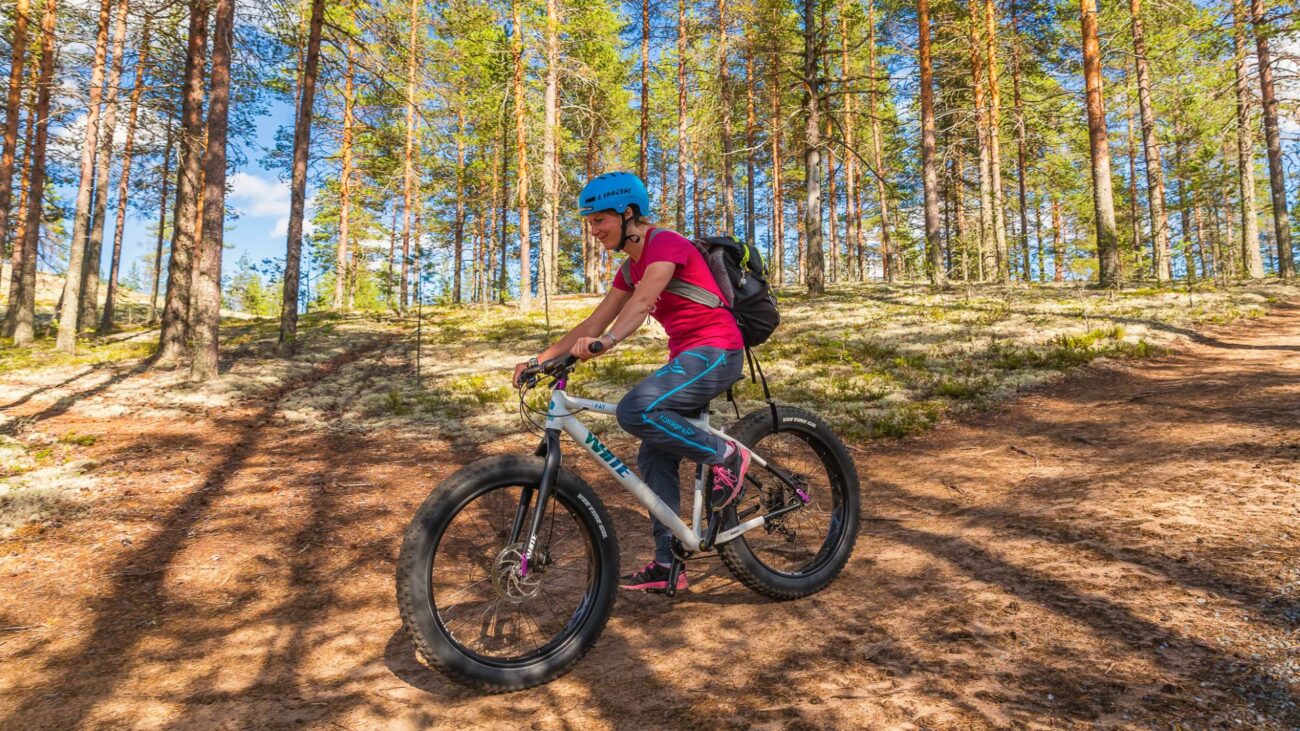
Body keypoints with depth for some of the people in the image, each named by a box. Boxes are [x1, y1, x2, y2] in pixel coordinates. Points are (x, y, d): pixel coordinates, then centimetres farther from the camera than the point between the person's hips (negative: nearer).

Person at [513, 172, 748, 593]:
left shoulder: (665, 244, -12)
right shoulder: (631, 268, 14)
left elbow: (643, 302, -30)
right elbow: (592, 324, 12)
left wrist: (607, 342, -46)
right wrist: (541, 359, 4)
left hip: (715, 352, -9)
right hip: (686, 357, 9)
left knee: (636, 411, -29)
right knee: (654, 458, 6)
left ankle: (725, 456, -9)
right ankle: (667, 566, 15)